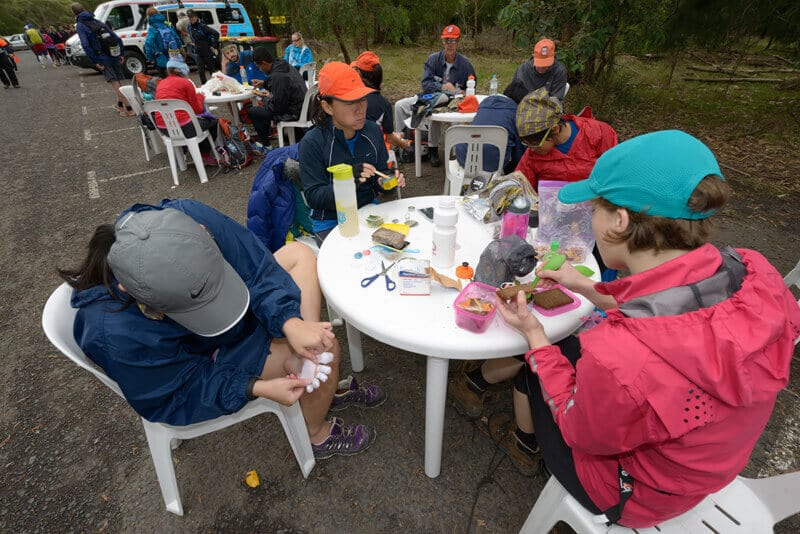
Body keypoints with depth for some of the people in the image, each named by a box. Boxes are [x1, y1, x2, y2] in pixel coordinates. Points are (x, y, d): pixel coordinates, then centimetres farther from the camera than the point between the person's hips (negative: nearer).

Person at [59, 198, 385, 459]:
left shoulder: (190, 218, -31)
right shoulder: (112, 333, -37)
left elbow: (256, 267, -19)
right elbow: (178, 395, -21)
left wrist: (292, 322, -33)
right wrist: (257, 388, -30)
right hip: (203, 364, -6)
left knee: (299, 253, 0)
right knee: (328, 348, -21)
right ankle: (319, 435, 12)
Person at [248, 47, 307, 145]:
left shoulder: (276, 76, -24)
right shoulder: (286, 66, 4)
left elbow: (277, 108, -20)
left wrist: (265, 98, -2)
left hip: (293, 113, -10)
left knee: (252, 111, -1)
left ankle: (265, 145, 13)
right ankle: (266, 133, 45)